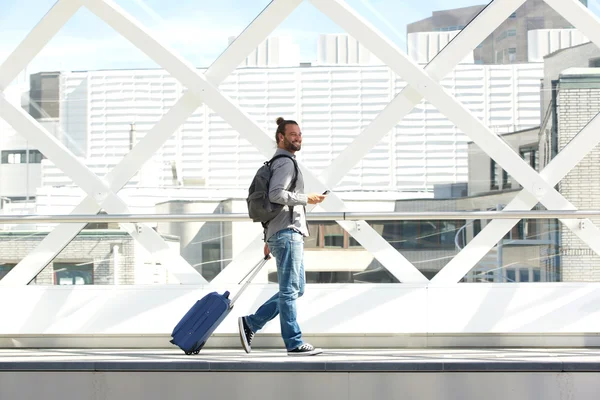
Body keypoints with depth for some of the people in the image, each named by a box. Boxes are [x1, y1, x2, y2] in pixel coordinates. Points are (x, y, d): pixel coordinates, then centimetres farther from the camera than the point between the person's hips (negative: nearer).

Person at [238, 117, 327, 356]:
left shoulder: (280, 163, 26)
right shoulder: (285, 163, -7)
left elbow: (270, 202, 28)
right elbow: (276, 194, -22)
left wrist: (268, 238, 28)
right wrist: (306, 199, -15)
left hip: (291, 234, 10)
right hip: (287, 233, -10)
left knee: (295, 289, 12)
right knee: (289, 291, -8)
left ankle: (251, 323, 12)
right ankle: (294, 344, -7)